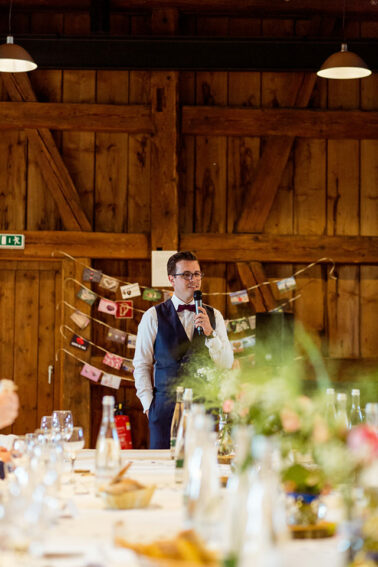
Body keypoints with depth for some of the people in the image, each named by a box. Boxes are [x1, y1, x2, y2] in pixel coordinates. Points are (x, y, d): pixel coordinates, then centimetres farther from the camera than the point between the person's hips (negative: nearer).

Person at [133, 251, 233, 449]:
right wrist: (149, 404, -3)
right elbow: (141, 365, 4)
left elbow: (226, 364, 3)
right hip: (166, 408, -2)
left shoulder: (214, 316, 9)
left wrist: (210, 333, -11)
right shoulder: (153, 316, 2)